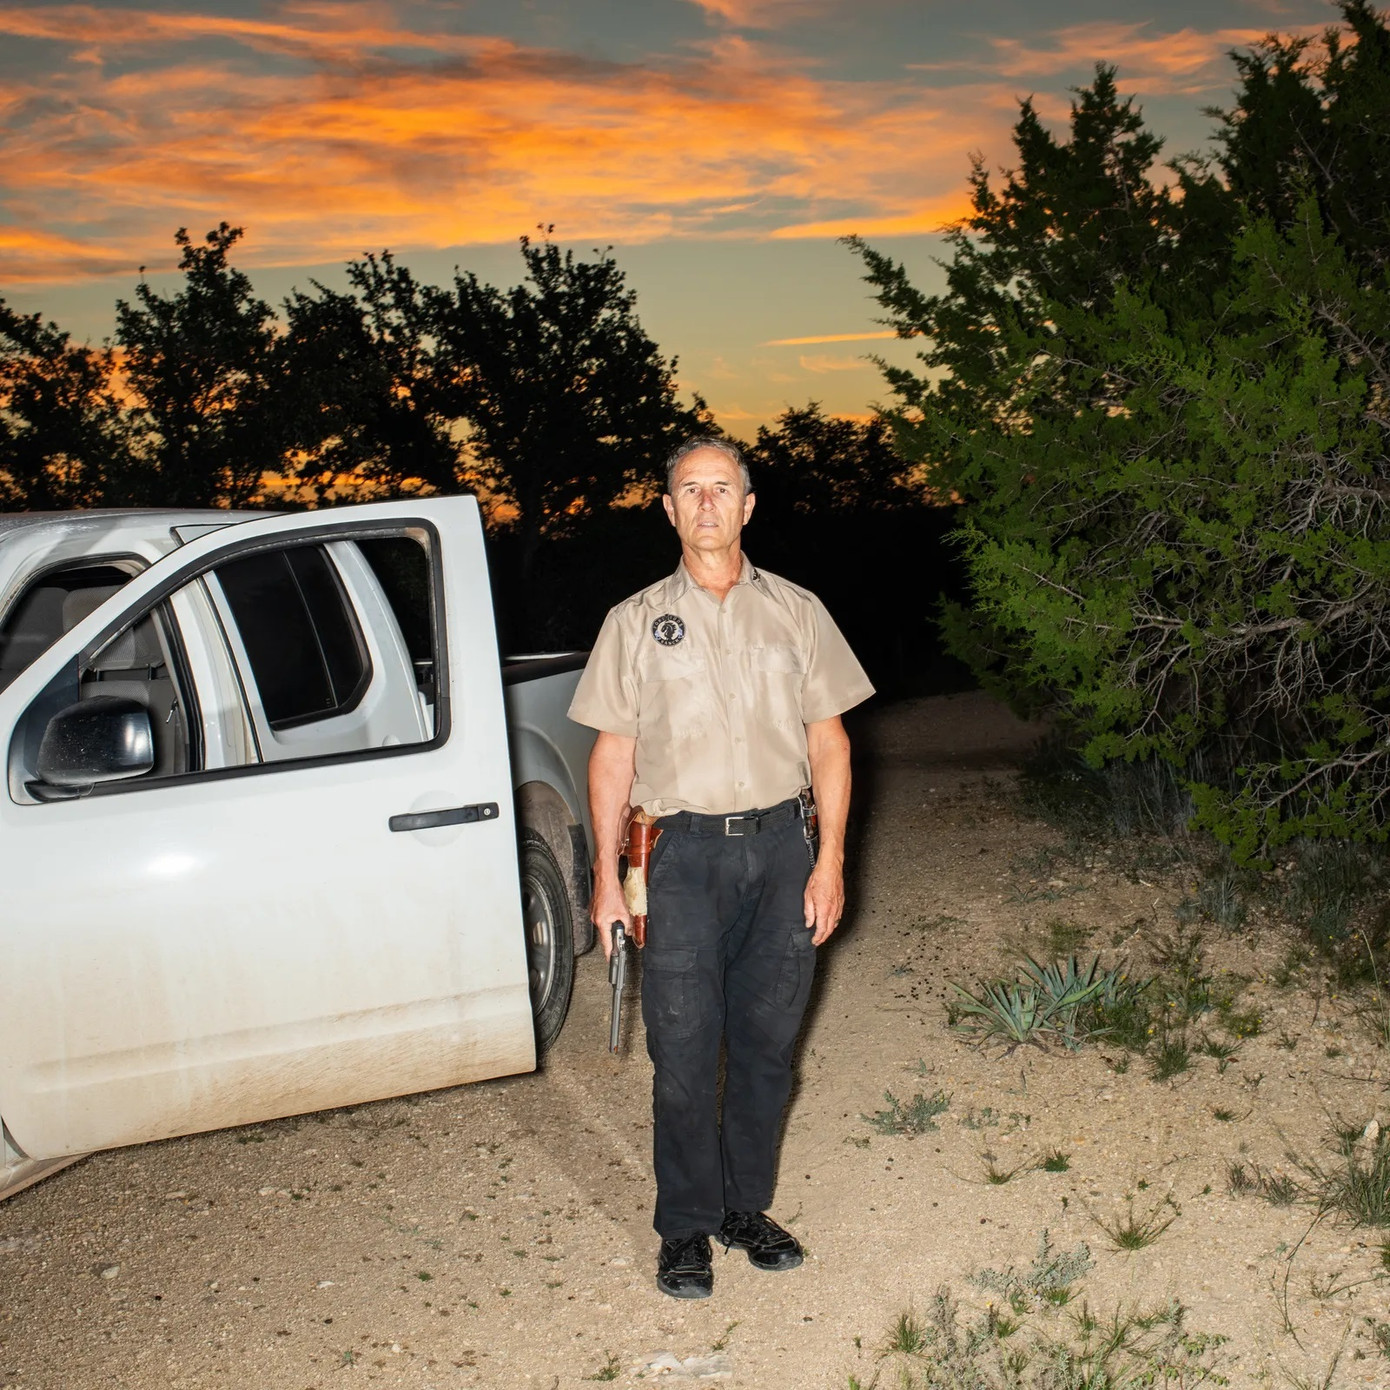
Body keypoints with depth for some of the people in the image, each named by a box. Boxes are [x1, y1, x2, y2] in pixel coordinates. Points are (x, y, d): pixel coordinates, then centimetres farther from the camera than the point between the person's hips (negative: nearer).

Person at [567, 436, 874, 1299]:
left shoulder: (796, 612, 9)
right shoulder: (637, 621, 7)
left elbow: (829, 741, 8)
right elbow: (613, 752, 6)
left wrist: (830, 860, 0)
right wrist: (607, 872, -1)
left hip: (779, 846, 1)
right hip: (683, 850, -1)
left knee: (767, 1044, 7)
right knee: (684, 1051, -1)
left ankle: (748, 1207, 23)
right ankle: (687, 1228, 12)